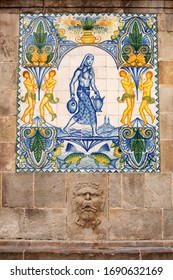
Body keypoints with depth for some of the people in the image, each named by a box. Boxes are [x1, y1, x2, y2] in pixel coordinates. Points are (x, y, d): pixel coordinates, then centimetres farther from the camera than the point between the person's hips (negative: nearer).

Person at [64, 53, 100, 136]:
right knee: (92, 110, -11)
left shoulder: (91, 72, 15)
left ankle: (67, 127, 16)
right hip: (81, 92, -7)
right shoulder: (80, 70, -4)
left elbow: (93, 85, 19)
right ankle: (94, 132, -5)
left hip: (87, 93, 7)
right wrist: (72, 94, -9)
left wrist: (96, 91, 3)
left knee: (81, 113, 7)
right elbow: (72, 83, -3)